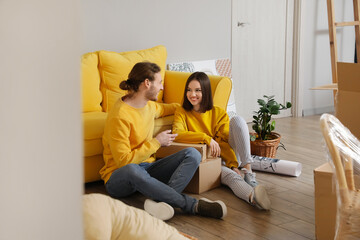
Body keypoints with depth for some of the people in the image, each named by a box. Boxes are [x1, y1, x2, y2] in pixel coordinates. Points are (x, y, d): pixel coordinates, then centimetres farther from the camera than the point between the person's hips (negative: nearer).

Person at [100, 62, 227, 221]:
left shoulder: (149, 105, 8)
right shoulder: (119, 116, -19)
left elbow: (162, 109, 36)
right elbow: (123, 161, -22)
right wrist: (156, 142, -17)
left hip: (147, 169, 8)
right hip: (119, 178, -7)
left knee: (193, 154, -16)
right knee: (131, 170, -45)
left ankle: (160, 200, -40)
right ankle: (193, 205, -38)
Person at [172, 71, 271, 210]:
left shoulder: (219, 113, 8)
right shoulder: (182, 113, 3)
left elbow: (224, 141, -4)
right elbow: (177, 134, -18)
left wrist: (233, 164, -20)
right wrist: (207, 138, -29)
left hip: (227, 158, 3)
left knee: (237, 120, -20)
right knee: (230, 176, -37)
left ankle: (248, 171, -32)